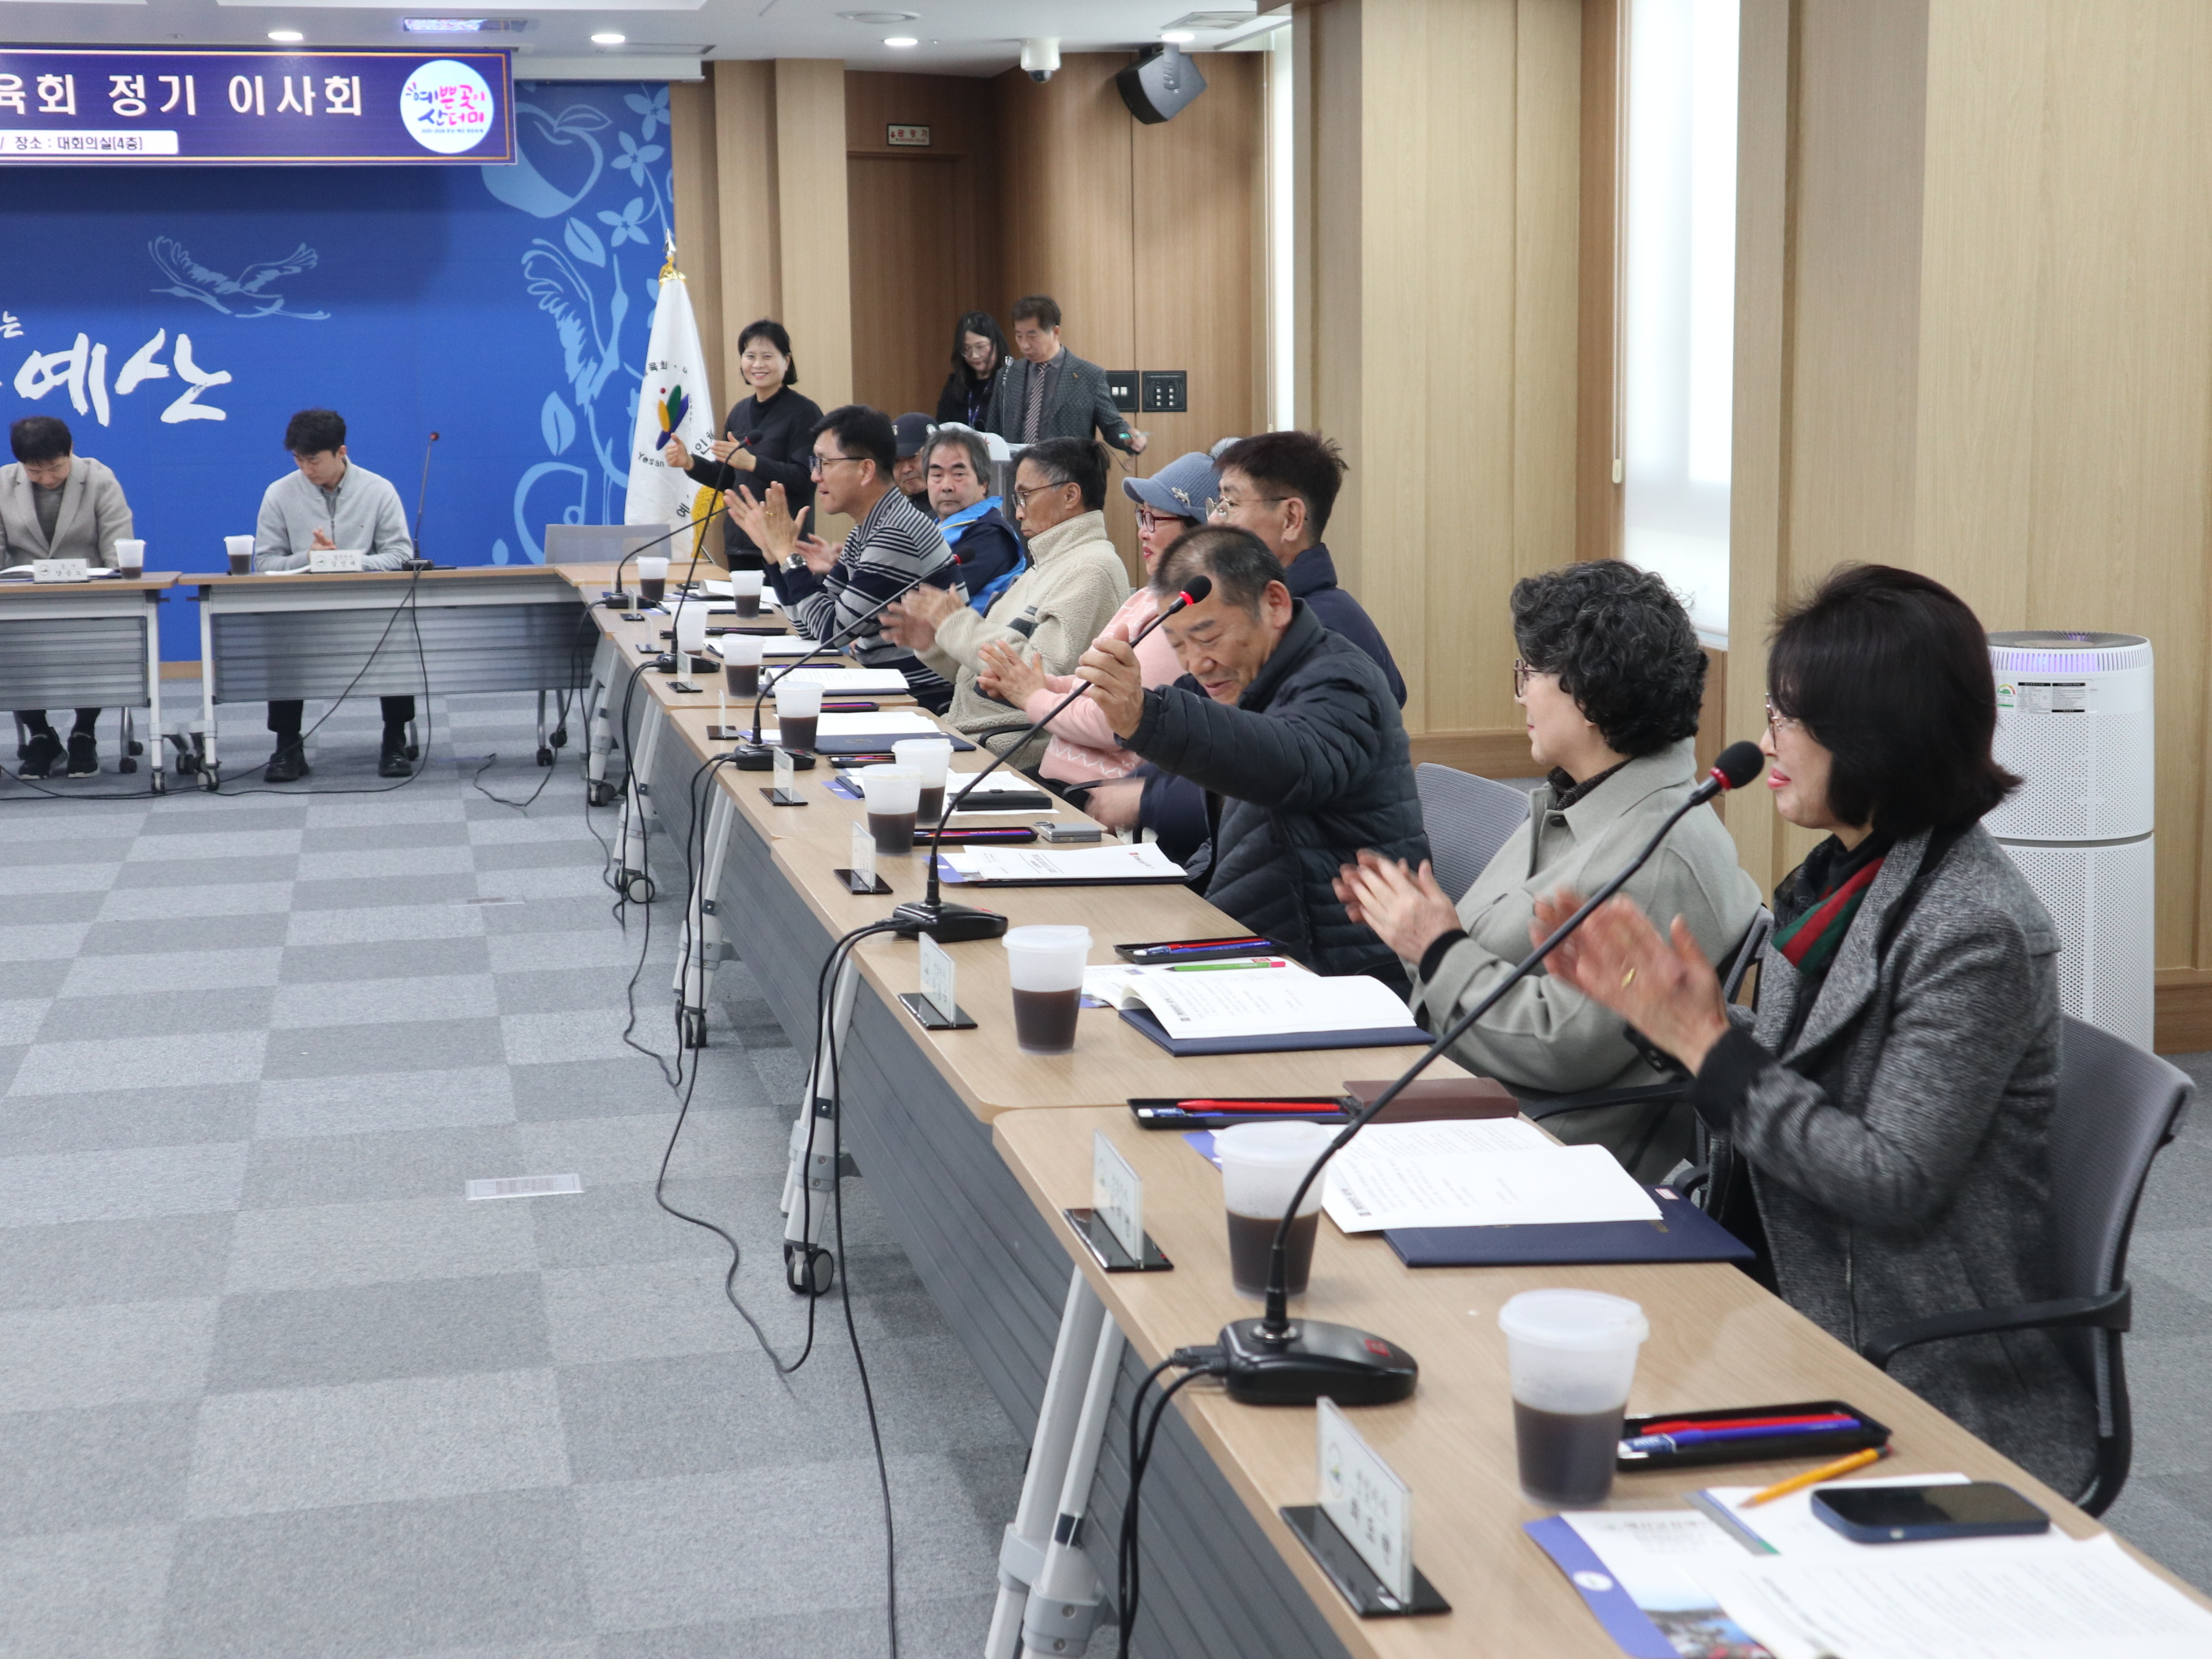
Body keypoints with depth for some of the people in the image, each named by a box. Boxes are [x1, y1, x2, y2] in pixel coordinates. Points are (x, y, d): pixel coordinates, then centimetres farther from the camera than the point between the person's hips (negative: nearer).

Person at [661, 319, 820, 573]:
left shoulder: (804, 412, -7)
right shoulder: (739, 412, 13)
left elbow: (806, 479, -17)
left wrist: (751, 462, -27)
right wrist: (689, 463, 2)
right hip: (740, 542, 7)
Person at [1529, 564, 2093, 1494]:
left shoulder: (1976, 932, -21)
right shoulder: (1838, 876, 7)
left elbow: (1893, 1182, -23)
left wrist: (1707, 1043, -21)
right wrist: (1652, 1008, -1)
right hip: (1797, 1309, 8)